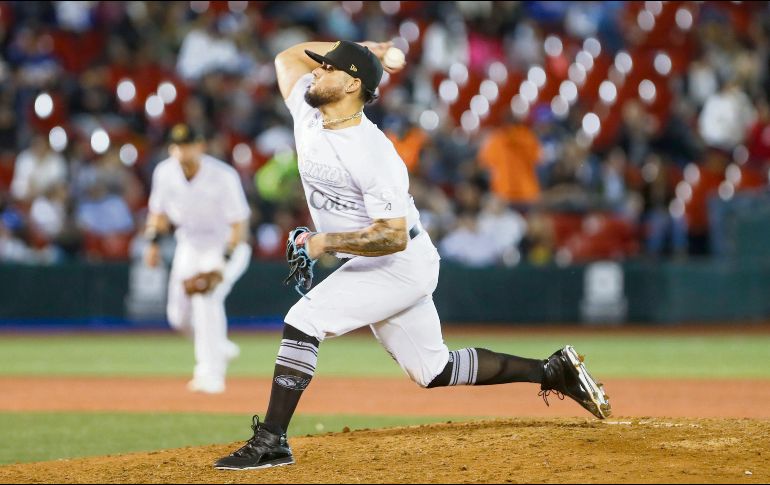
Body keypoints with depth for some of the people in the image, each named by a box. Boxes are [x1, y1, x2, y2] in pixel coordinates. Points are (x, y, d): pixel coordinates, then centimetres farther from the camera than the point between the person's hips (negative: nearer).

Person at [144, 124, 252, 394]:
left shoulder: (223, 176, -24)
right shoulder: (165, 173, -9)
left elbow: (239, 224, -21)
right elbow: (158, 211, 8)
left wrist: (223, 264, -30)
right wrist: (153, 242, -8)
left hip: (225, 247, -6)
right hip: (189, 247, 6)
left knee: (206, 298, -28)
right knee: (179, 315, 3)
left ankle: (210, 374, -26)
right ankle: (220, 349, 32)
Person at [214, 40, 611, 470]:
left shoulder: (372, 152, -26)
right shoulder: (309, 116, -2)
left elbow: (394, 236, -27)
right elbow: (288, 56, 14)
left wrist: (327, 241, -29)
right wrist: (356, 48, 6)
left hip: (403, 263, -9)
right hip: (374, 266, 9)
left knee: (302, 322, -20)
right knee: (434, 371, 14)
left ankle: (272, 441, -17)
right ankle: (553, 372, 22)